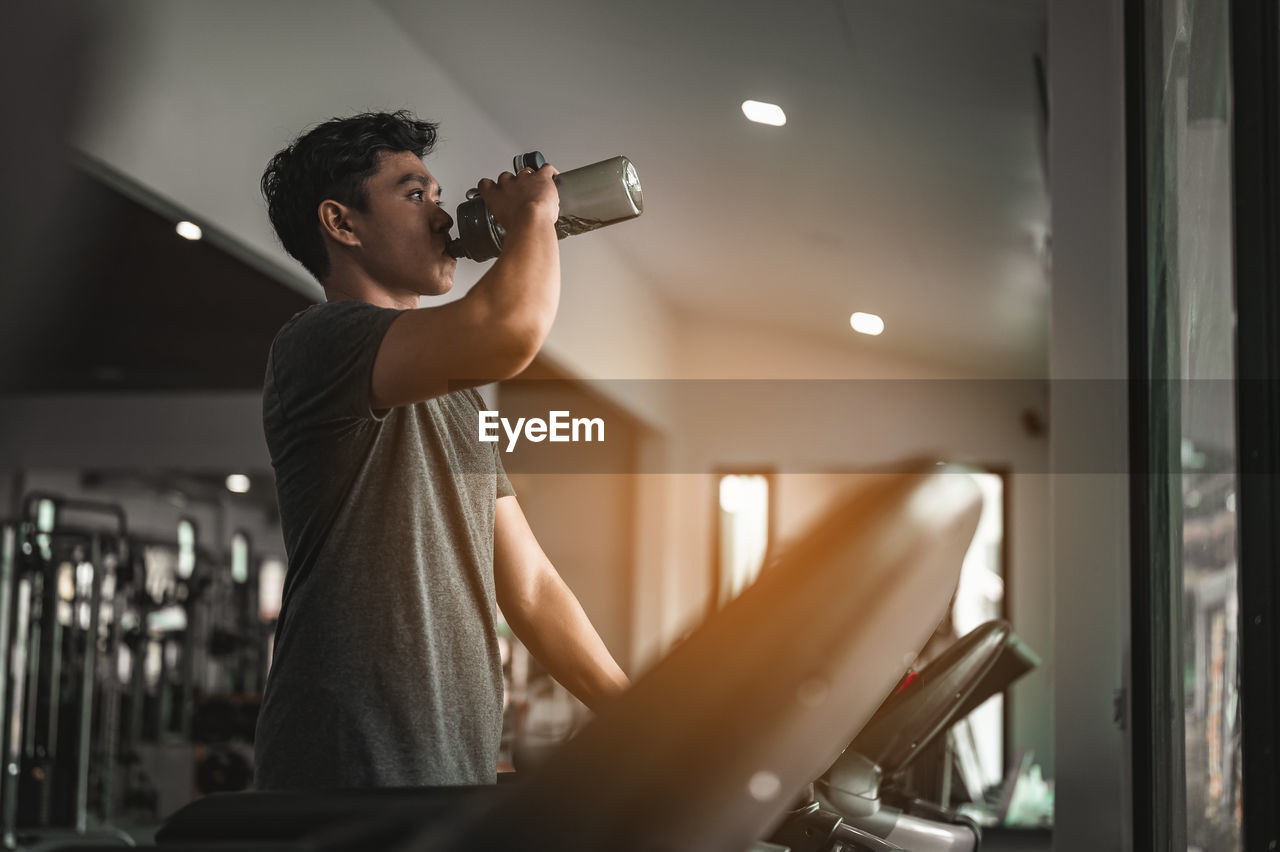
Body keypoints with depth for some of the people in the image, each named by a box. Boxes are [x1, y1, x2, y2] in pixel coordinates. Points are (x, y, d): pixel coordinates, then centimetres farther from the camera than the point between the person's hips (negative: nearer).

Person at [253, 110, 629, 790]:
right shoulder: (315, 343, -10)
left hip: (464, 764, 9)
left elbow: (529, 586, 18)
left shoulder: (454, 396, 20)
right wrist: (532, 211, -8)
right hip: (350, 767, -9)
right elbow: (510, 330, -28)